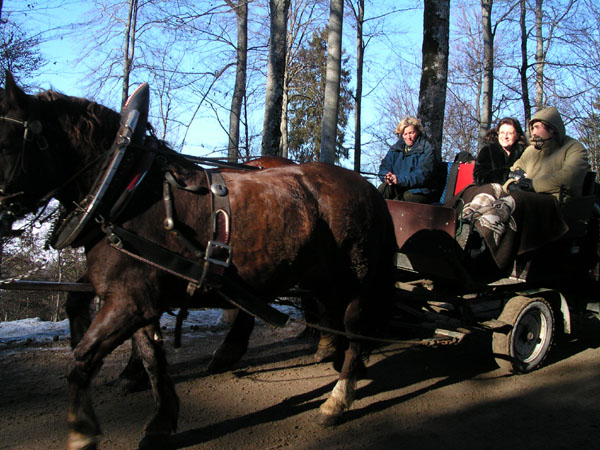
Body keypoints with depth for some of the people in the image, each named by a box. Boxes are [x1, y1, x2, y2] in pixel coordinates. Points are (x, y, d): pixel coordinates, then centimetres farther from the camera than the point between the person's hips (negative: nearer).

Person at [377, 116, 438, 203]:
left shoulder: (426, 149, -2)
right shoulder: (395, 149, 17)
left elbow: (423, 174, -15)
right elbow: (384, 167, 11)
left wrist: (400, 179, -25)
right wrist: (388, 177, -15)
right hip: (398, 189, 5)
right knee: (384, 187, -27)